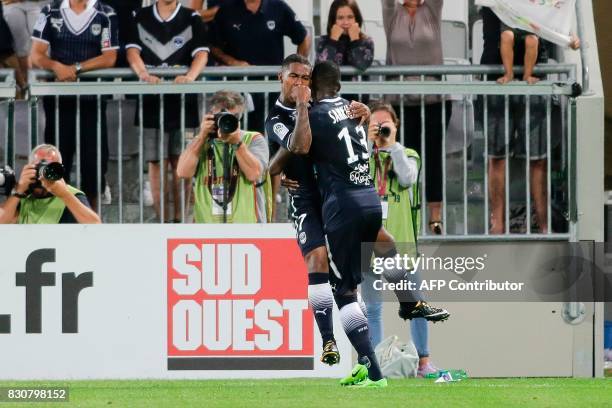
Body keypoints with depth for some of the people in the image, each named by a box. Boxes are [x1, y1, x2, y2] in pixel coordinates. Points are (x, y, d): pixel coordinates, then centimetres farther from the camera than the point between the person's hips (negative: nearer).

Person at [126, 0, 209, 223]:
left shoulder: (191, 19, 6)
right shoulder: (141, 18, 10)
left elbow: (201, 53, -5)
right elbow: (132, 50, -1)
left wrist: (190, 76, -25)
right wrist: (144, 74, -21)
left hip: (183, 102, -1)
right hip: (151, 102, 1)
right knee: (156, 162, 0)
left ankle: (180, 219, 3)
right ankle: (162, 219, 4)